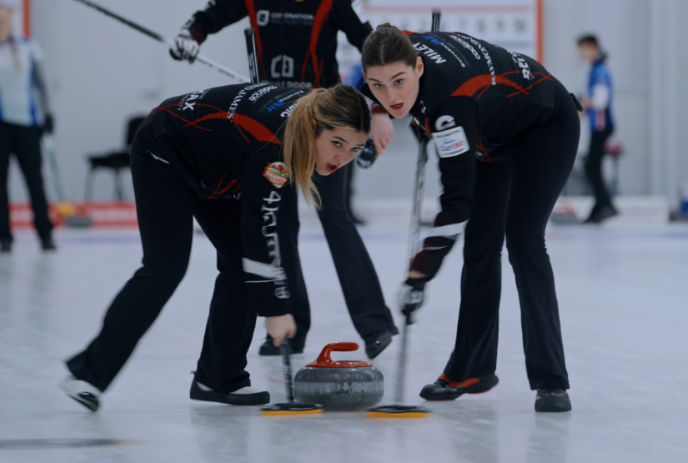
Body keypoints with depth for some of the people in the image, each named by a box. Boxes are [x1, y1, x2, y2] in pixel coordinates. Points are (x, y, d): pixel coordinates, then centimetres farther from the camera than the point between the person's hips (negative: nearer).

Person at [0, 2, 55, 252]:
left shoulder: (27, 47, 5)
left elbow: (39, 82, 12)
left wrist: (46, 114, 10)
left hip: (27, 122, 1)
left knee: (35, 179, 0)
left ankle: (45, 233, 8)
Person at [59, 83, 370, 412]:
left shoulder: (314, 110, -17)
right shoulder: (272, 148, -40)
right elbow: (261, 231, -36)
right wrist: (276, 308, -31)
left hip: (213, 164, 9)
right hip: (165, 152, -9)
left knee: (241, 264, -2)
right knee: (164, 270, -16)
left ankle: (219, 378, 5)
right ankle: (89, 373, -10)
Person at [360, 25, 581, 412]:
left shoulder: (450, 97, -43)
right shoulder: (400, 49, -23)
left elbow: (458, 198, -43)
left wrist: (420, 276, -45)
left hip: (546, 125, -8)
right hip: (495, 133, 8)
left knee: (523, 241, -18)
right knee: (481, 245, 7)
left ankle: (551, 381, -16)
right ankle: (473, 369, 16)